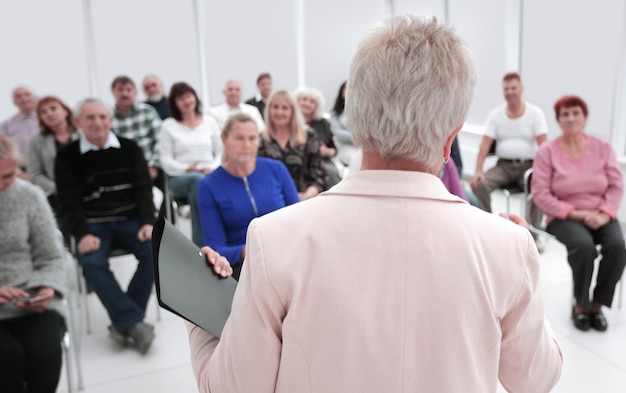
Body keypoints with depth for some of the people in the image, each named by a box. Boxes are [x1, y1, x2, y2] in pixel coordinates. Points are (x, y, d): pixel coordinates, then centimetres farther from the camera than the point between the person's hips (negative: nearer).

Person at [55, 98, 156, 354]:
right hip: (92, 225, -1)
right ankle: (132, 321, -26)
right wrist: (83, 234, -21)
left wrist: (148, 223, -16)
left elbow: (143, 190, 2)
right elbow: (69, 203, -3)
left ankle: (124, 321, -18)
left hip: (130, 220, 1)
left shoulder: (129, 149, 7)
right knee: (91, 262, -32)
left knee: (156, 249, -27)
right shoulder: (67, 157, 2)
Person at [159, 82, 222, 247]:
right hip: (180, 179, -2)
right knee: (198, 179, -38)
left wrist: (214, 168, -5)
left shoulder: (209, 121, 17)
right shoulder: (168, 125, 10)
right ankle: (201, 244, -34)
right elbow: (166, 161, 3)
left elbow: (221, 152, 15)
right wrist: (187, 169, -13)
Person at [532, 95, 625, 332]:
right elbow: (540, 194, -8)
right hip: (564, 217, -3)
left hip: (600, 216, 3)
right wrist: (576, 214, -15)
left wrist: (604, 214, -12)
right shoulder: (547, 152, -3)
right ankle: (580, 304, -8)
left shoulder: (603, 147, 6)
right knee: (584, 246, -33)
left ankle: (598, 304, -6)